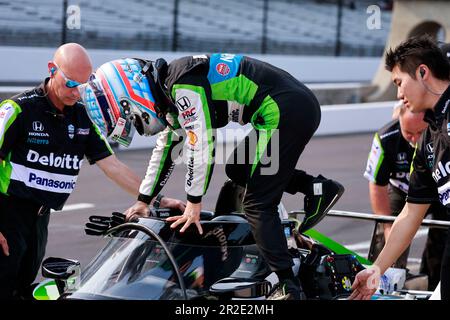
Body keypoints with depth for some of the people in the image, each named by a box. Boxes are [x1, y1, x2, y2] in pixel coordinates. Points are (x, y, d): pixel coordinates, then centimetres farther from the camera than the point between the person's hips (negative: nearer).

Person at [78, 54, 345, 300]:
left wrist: (194, 204, -10)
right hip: (301, 105, 10)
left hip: (285, 110, -10)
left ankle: (288, 287, -9)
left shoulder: (182, 84, -14)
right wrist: (143, 201, 31)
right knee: (239, 170, 22)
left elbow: (201, 142, -17)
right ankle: (318, 188, 14)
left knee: (257, 204, -7)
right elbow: (166, 148, 28)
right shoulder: (170, 89, 18)